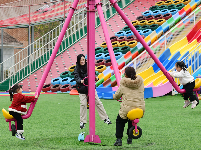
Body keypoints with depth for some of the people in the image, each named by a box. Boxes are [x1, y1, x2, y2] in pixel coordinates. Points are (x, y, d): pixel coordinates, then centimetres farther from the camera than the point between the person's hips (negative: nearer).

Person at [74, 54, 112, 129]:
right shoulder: (76, 69, -6)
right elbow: (77, 78, -19)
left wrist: (95, 77, -27)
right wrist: (81, 81, -41)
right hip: (82, 89, -2)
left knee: (98, 102, 3)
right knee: (83, 104, -6)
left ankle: (105, 118, 10)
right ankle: (82, 122, 6)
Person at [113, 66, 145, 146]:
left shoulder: (123, 84, -3)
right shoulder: (140, 81, 5)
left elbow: (117, 96, 9)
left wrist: (114, 96, 33)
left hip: (127, 109, -4)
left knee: (119, 121, 22)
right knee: (131, 121, 33)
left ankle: (118, 139, 11)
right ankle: (129, 139, 30)